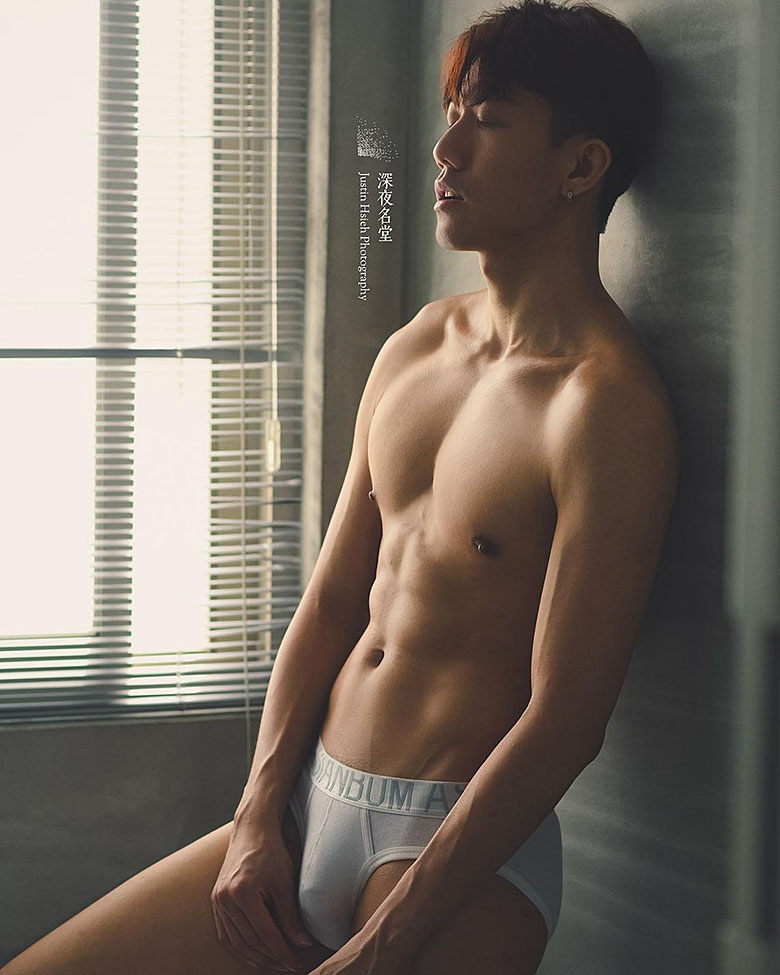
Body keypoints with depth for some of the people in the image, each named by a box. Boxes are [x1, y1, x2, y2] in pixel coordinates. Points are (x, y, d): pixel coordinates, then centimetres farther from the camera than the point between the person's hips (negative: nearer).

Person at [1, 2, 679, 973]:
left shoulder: (608, 408, -16)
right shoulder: (412, 349, 10)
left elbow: (564, 723, -18)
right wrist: (256, 820, 1)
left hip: (463, 854, -7)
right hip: (306, 809, 7)